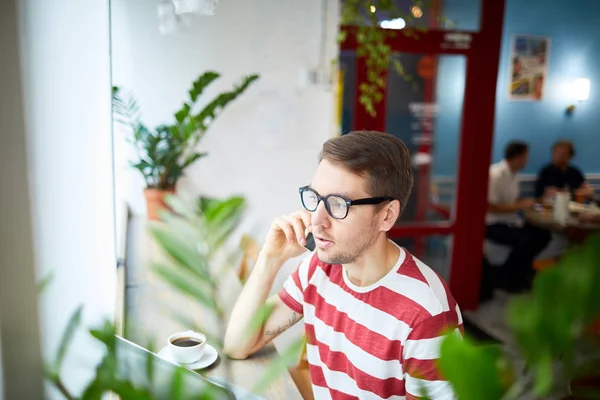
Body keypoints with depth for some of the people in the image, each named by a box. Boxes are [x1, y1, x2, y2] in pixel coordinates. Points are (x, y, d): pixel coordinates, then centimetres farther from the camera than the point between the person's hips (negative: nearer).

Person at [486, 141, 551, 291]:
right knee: (525, 241, -27)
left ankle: (518, 269, 18)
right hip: (492, 223, -9)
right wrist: (520, 206, -21)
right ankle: (505, 278, -4)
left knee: (543, 235, 1)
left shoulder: (512, 174, 5)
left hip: (508, 221, 9)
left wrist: (528, 202, -1)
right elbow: (490, 207, -25)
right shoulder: (496, 174, -23)